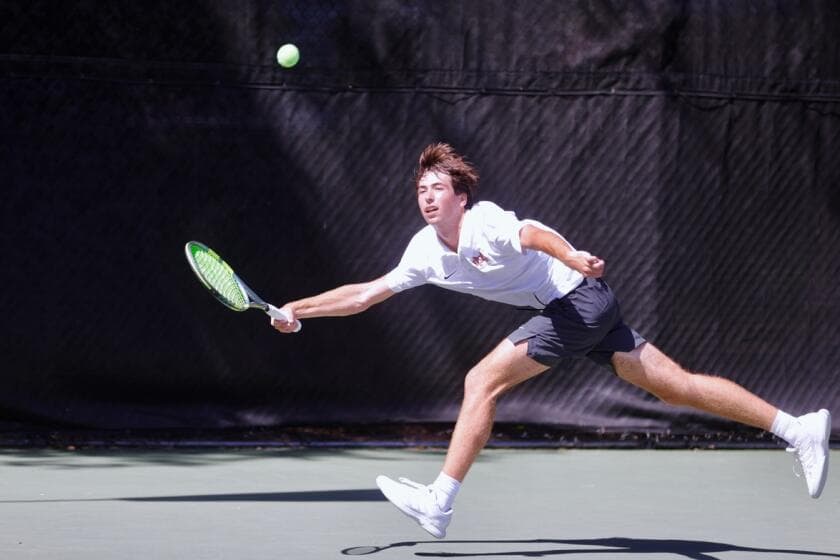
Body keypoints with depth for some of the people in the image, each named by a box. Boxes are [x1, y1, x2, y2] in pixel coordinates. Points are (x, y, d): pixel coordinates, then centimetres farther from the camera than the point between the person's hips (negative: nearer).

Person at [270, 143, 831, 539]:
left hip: (580, 298, -9)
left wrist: (573, 257, -58)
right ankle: (799, 428, 4)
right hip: (568, 310, 9)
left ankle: (441, 502, -10)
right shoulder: (425, 251, 8)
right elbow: (368, 292, 17)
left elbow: (534, 234, -38)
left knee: (482, 381, -12)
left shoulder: (484, 223, -17)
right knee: (676, 384, 5)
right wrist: (300, 309, 12)